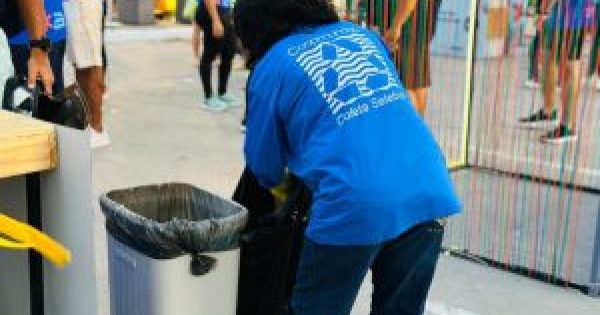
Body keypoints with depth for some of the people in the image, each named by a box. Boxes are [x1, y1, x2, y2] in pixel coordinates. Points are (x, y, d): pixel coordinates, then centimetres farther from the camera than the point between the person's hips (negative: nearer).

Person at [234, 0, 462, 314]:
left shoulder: (270, 67, 7)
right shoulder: (361, 33, 21)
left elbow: (264, 167, 15)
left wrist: (278, 185, 38)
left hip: (355, 205, -5)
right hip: (428, 192, 6)